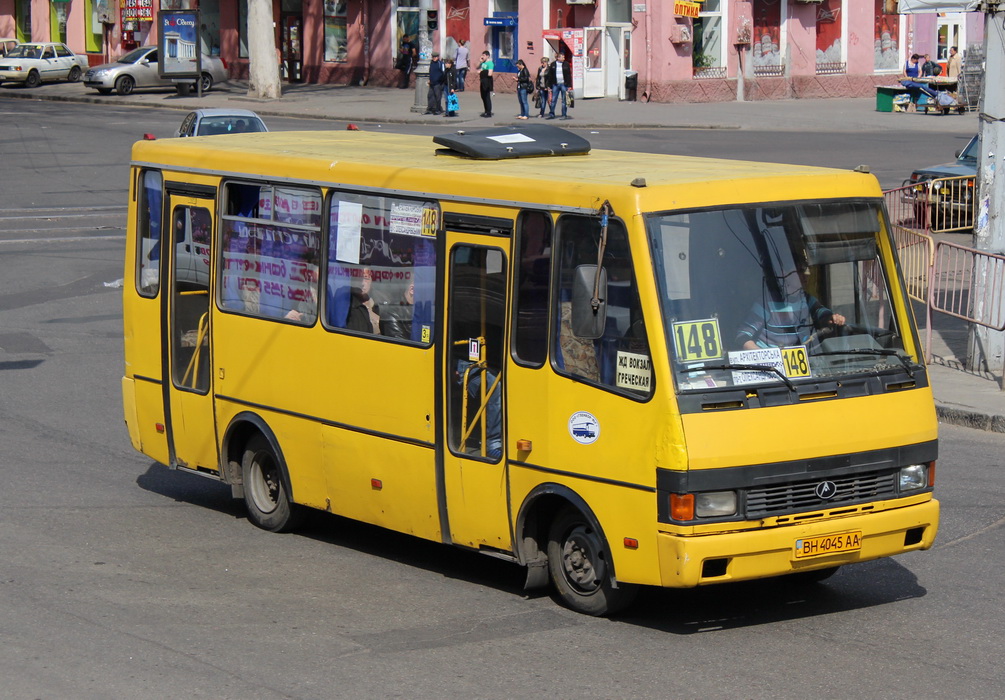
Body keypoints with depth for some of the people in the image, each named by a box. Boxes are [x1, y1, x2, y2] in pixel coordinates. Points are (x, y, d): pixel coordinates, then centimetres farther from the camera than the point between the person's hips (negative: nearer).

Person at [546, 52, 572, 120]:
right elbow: (550, 76, 6)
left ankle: (564, 115, 8)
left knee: (564, 101, 3)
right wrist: (549, 86, 3)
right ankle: (551, 114, 8)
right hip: (555, 84, 1)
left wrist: (569, 85, -3)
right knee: (553, 100, 1)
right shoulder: (553, 65, 5)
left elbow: (569, 75, 2)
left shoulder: (566, 65, 3)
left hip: (564, 84, -1)